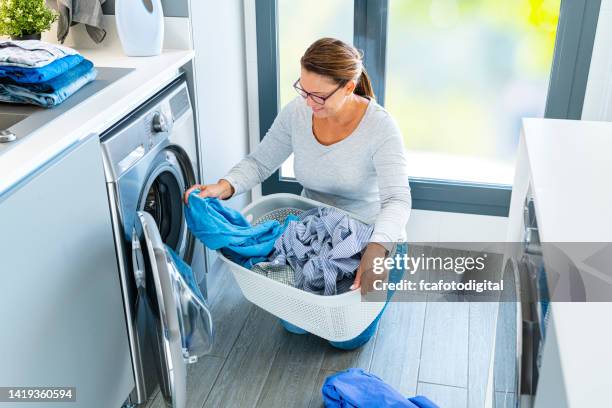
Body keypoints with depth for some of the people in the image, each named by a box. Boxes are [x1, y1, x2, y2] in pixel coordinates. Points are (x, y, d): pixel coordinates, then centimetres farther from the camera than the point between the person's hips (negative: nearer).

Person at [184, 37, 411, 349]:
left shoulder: (380, 127, -27)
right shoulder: (297, 113, -14)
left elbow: (397, 200, -35)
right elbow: (260, 161, -5)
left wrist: (376, 249, -54)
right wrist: (223, 188, -26)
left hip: (372, 238, -4)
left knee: (347, 337, -5)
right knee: (294, 323, 2)